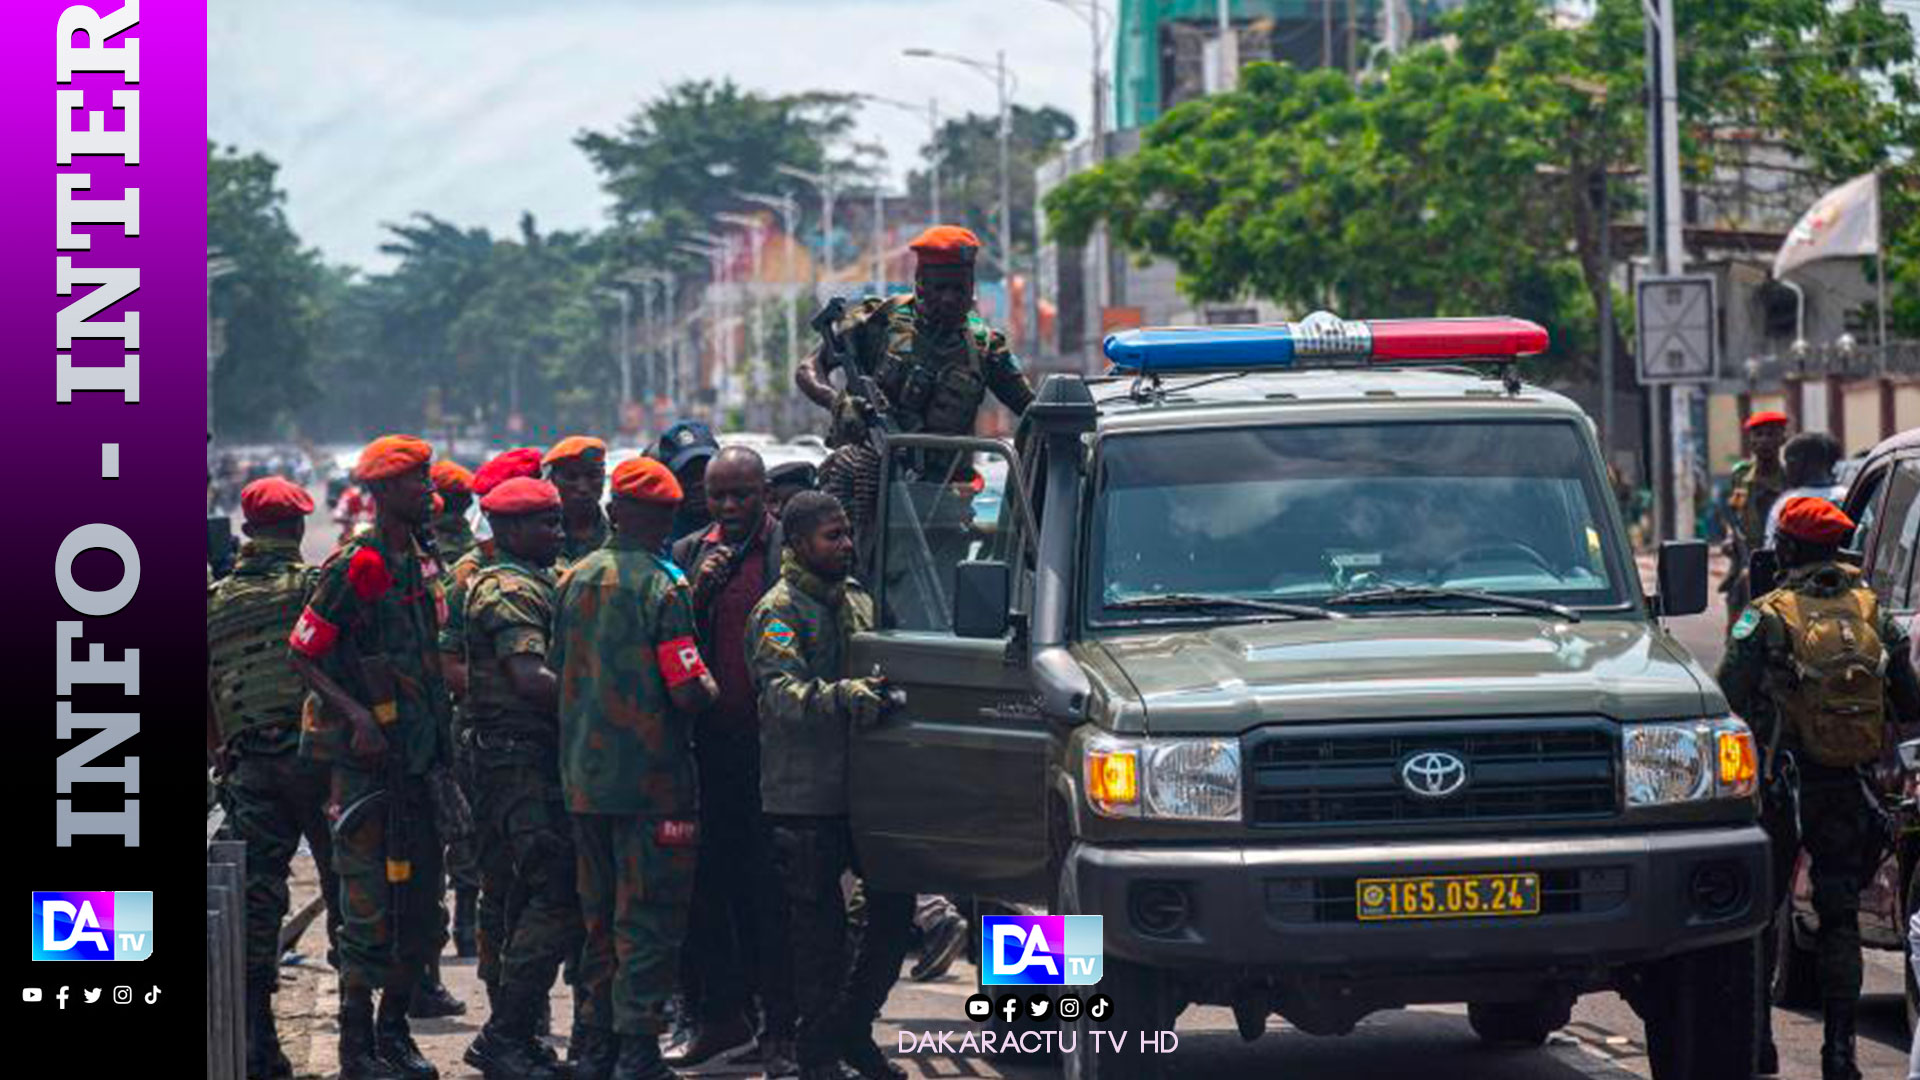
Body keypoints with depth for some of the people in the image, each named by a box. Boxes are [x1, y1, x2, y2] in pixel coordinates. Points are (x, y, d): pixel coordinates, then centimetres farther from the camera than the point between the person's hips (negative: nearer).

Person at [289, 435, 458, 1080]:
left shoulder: (423, 567, 12)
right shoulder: (353, 568, -13)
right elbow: (302, 655, -12)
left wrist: (439, 727, 16)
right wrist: (354, 713, -22)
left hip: (416, 758, 8)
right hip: (364, 759, -8)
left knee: (420, 902, 9)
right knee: (369, 906, -6)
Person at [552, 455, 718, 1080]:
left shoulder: (575, 580, 5)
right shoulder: (662, 586, -14)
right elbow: (690, 693, -18)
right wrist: (709, 688, 3)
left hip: (584, 775, 6)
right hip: (651, 777, -6)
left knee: (601, 916, 15)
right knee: (648, 919, -2)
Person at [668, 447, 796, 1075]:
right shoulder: (688, 554, 13)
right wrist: (699, 591, -8)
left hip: (773, 743, -4)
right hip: (710, 746, 4)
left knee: (773, 889, -2)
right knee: (712, 887, 8)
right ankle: (721, 1018, 18)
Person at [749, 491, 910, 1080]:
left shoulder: (856, 599, 15)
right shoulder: (779, 612, -9)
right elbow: (782, 693, -25)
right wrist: (840, 697, -40)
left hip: (865, 788, 7)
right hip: (805, 797, -7)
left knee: (895, 904, 6)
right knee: (820, 927, -3)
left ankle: (853, 1029, 20)